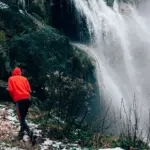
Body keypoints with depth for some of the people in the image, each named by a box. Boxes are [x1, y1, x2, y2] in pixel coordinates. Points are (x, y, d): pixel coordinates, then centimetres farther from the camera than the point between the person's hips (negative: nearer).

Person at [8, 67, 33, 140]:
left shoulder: (11, 79, 10)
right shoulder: (24, 78, 17)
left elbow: (10, 90, -2)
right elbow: (29, 90, 8)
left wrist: (14, 99, 10)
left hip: (19, 99, -4)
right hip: (27, 98, 4)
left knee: (21, 118, -6)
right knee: (23, 117, 16)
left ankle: (29, 132, -22)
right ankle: (21, 133, 22)